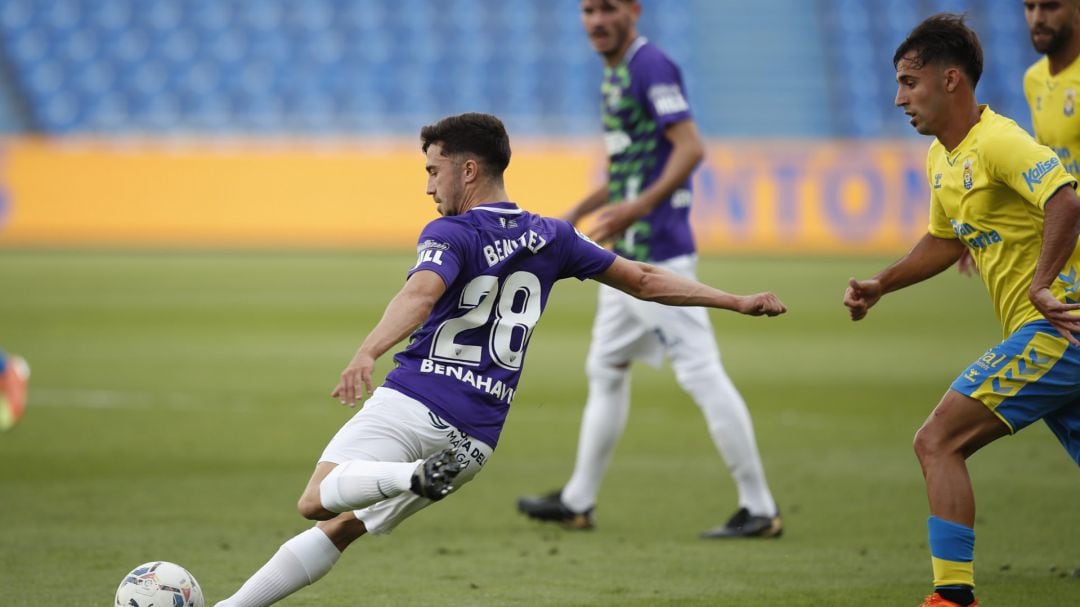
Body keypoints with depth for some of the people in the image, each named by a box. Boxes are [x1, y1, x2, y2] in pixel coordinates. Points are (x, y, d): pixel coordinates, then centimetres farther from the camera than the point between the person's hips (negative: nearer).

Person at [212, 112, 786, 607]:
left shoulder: (450, 235, -3)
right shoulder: (549, 237, 15)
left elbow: (420, 295, -25)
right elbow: (645, 281, 18)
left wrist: (366, 354, -42)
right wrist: (738, 302, 26)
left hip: (414, 403, -7)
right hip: (476, 436, 7)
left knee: (318, 501, -20)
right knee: (340, 527, 14)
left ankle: (418, 475, -39)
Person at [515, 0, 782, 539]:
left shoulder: (650, 67, -12)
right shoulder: (615, 75, 18)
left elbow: (690, 147, -22)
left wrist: (639, 207, -30)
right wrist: (579, 212, 25)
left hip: (658, 251, -11)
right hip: (627, 256, 11)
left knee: (700, 372, -11)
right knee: (605, 369, 18)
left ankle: (759, 510, -10)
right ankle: (578, 502, 29)